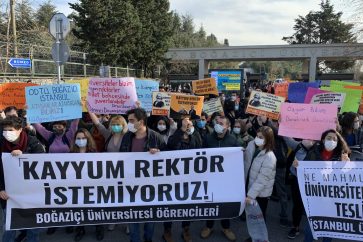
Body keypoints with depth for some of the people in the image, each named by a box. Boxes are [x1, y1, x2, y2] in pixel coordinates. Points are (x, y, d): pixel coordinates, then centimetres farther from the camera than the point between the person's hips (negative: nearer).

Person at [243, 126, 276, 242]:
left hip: (261, 192, -6)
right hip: (249, 187, 6)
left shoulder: (269, 157, -26)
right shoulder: (251, 145, -6)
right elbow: (246, 163, 6)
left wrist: (251, 195, -27)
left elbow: (261, 180, -26)